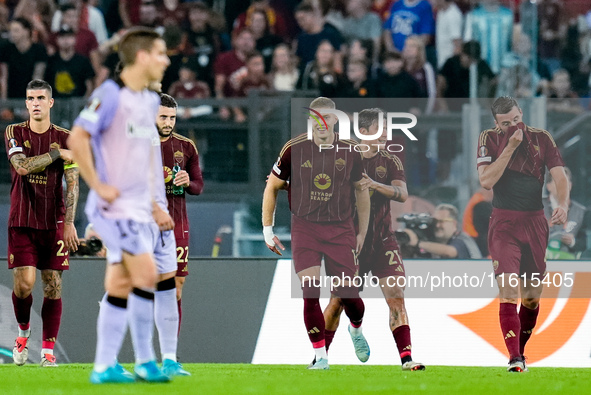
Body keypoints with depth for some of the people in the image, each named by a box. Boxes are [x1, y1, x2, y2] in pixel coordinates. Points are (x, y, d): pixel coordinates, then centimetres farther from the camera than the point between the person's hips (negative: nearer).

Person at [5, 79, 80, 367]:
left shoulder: (64, 138, 1)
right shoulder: (14, 133, 2)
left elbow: (72, 184, -2)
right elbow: (22, 166, -15)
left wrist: (69, 223, -10)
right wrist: (57, 153, -13)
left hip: (54, 222, 0)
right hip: (22, 221, 0)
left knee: (53, 285, -3)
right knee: (24, 283, -8)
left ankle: (48, 351, 3)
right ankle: (23, 332, 20)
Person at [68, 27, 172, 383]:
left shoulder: (151, 101, 15)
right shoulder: (111, 95, -12)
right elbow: (78, 139, -17)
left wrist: (154, 205, 19)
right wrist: (98, 186, -17)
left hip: (138, 207, 8)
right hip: (115, 204, -8)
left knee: (121, 284, 7)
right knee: (146, 274, -13)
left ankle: (105, 366, 10)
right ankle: (145, 361, -4)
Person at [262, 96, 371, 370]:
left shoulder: (350, 151, -2)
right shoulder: (295, 150, -6)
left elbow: (361, 190, 12)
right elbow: (272, 187, 6)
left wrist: (362, 232, 14)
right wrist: (267, 229, 4)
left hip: (340, 229, 1)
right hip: (304, 229, -1)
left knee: (347, 294, 0)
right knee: (311, 292, -12)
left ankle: (356, 330, 34)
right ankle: (320, 356, -3)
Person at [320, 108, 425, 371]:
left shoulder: (390, 162, 5)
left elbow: (402, 194, -11)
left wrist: (375, 184, -25)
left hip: (383, 240, 1)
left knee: (396, 297, -11)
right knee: (338, 301, 1)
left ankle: (406, 358, -13)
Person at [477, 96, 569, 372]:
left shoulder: (541, 138, 3)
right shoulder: (489, 139, 0)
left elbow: (560, 176, -4)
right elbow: (486, 181, -12)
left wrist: (563, 204, -24)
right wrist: (511, 146, -16)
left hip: (535, 222, 2)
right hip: (504, 223, -2)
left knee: (532, 296, 8)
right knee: (508, 290, -15)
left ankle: (520, 351, 25)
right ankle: (514, 359, -20)